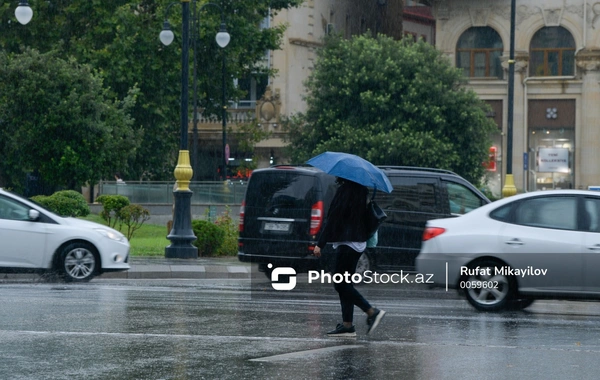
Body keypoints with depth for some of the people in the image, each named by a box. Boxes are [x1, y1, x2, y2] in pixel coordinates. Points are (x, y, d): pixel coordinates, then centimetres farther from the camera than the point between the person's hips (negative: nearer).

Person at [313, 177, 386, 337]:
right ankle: (347, 325, 8)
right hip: (358, 242, 9)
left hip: (347, 244, -9)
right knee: (344, 285, 10)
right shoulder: (361, 191, 11)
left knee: (341, 285, -4)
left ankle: (372, 312, -7)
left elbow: (334, 218, -17)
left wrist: (320, 244, -16)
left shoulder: (345, 191, -15)